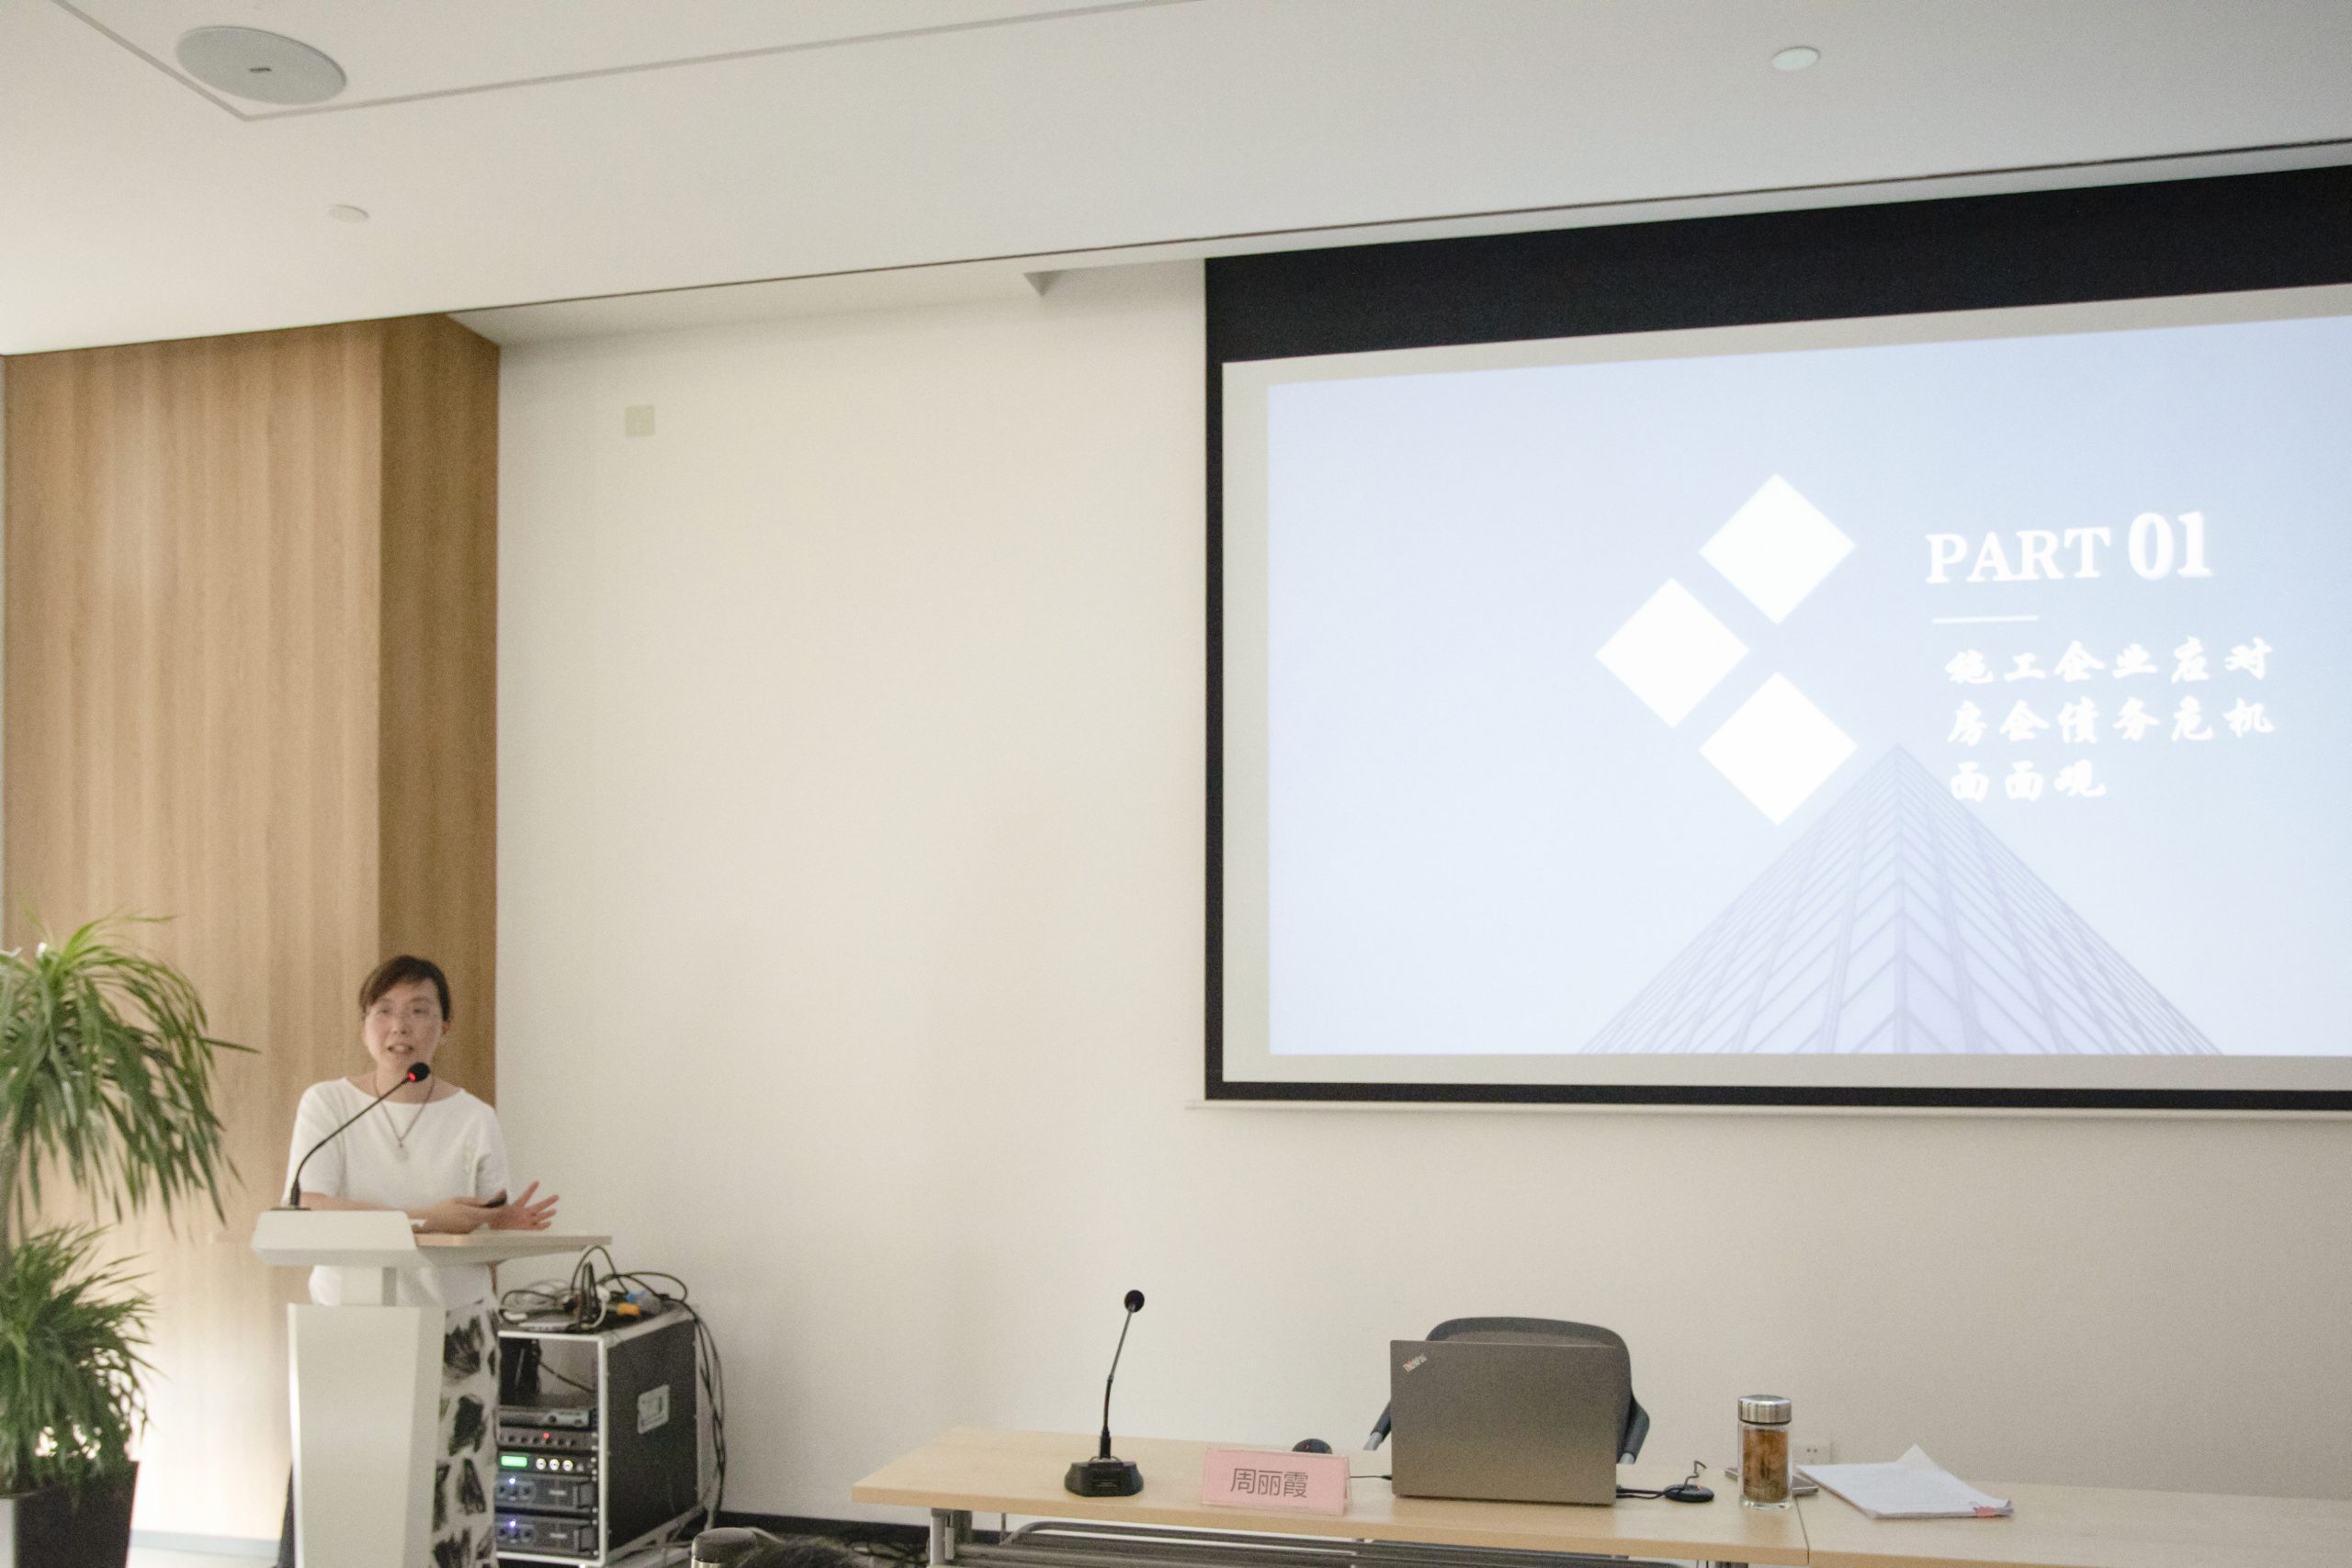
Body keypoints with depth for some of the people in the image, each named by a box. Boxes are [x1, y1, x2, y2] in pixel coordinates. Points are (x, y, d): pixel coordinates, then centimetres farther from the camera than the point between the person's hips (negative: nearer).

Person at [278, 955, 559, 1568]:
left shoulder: (474, 1120, 5)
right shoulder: (326, 1104, 2)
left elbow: (483, 1237, 8)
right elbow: (305, 1210, -12)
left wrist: (504, 1229, -16)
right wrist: (426, 1219, -19)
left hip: (454, 1334, 1)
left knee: (449, 1504, -3)